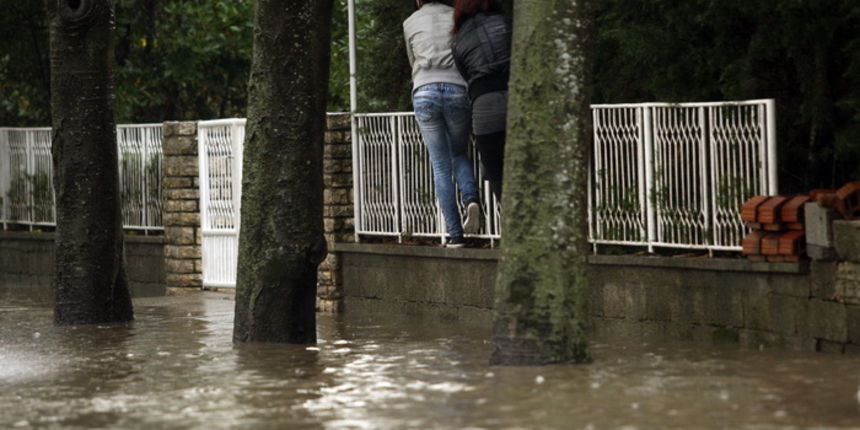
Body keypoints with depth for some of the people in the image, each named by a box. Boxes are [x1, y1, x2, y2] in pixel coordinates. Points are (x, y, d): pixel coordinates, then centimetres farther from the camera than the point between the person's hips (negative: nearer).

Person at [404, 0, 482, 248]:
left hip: (424, 91, 0)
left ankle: (455, 234, -5)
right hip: (458, 90, 0)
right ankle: (471, 199, -11)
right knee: (459, 154, 21)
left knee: (441, 167, 3)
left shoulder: (410, 23, 16)